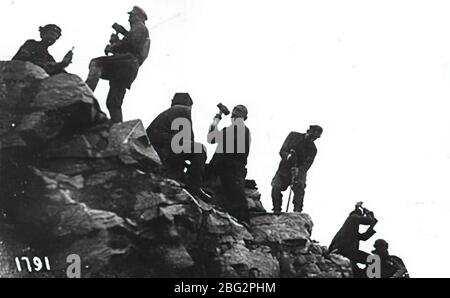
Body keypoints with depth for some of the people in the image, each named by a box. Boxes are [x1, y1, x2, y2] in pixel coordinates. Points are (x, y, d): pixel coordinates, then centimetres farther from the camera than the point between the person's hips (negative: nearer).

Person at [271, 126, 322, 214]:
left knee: (299, 188, -24)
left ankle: (297, 212, -15)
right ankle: (276, 211, -2)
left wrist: (299, 170, -34)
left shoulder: (313, 149, -1)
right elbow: (282, 151, -7)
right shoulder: (293, 136, -1)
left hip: (299, 171, 0)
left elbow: (307, 164, -13)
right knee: (275, 187, -17)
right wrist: (287, 156, -30)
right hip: (284, 168, 0)